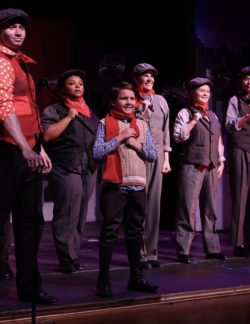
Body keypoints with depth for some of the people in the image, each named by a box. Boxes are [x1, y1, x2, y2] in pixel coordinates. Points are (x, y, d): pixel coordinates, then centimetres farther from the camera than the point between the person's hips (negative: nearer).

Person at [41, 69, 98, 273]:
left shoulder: (88, 112, 20)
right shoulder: (54, 110, 0)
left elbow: (98, 137, 28)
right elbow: (47, 135, -14)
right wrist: (68, 117, -12)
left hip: (87, 170, 7)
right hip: (66, 169, -7)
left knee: (80, 217, 7)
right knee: (67, 216, -10)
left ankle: (73, 256, 13)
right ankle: (67, 259, -7)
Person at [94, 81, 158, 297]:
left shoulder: (142, 125, 14)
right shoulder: (105, 123, 1)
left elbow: (153, 155, 13)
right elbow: (97, 152, -10)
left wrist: (138, 145, -4)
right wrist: (119, 138, -13)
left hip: (138, 185, 5)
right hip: (114, 186, -5)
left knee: (135, 232, 11)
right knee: (110, 231, -4)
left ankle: (136, 277, 19)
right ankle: (103, 279, 2)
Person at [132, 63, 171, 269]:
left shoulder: (161, 101, 16)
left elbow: (166, 131, 17)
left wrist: (166, 159, 12)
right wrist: (143, 112, -11)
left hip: (158, 155, 5)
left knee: (154, 204, 5)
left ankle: (151, 252, 11)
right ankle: (139, 254, -3)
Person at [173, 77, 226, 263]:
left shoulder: (213, 116, 19)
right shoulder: (185, 113, 1)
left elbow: (219, 141, 20)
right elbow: (178, 136, -11)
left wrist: (221, 162, 13)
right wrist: (194, 120, -12)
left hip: (211, 167, 6)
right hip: (192, 166, -6)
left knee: (209, 209, 10)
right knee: (188, 208, -7)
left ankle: (212, 248, 16)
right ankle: (183, 250, -4)